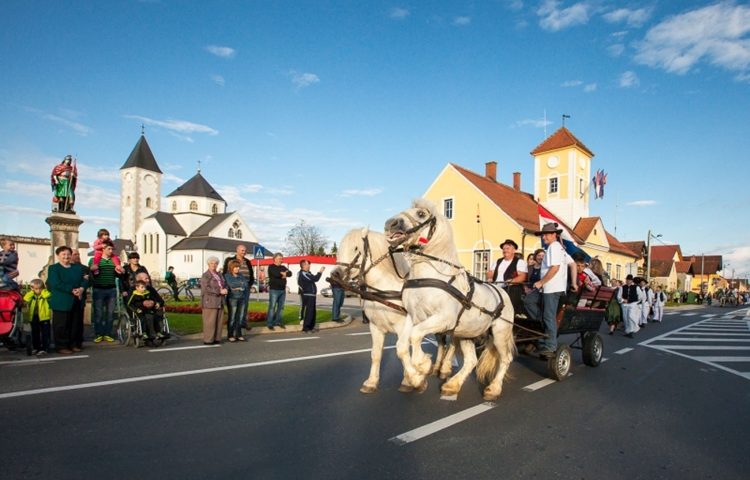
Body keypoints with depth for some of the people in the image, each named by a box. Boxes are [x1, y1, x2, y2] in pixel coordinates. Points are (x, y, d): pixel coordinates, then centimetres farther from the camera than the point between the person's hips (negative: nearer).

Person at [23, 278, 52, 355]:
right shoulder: (31, 295, 6)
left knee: (45, 334, -1)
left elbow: (48, 295, -30)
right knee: (35, 334, 16)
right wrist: (31, 291, -10)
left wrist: (43, 290, -13)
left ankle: (44, 348, 4)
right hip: (34, 317, 5)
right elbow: (25, 300, -12)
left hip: (44, 318, -5)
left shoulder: (45, 294, -6)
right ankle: (36, 348, 28)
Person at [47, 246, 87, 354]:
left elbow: (84, 280, 8)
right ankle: (61, 346, 7)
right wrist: (72, 290, -19)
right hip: (61, 303, -5)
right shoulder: (53, 268, -1)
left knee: (75, 324, 9)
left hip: (76, 301, 5)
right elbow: (56, 284, -13)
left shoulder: (78, 268, 16)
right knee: (61, 325, -2)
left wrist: (81, 289, -14)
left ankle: (72, 344, 20)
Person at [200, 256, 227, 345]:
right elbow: (206, 288, -17)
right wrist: (219, 291, -19)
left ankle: (216, 338, 14)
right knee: (210, 321, -5)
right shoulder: (205, 275, -6)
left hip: (219, 302, 8)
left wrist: (225, 289, -3)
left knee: (218, 321, 7)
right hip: (210, 301, -8)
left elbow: (224, 285, 21)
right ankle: (208, 340, 0)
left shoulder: (218, 275, 19)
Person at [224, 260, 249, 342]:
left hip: (242, 298, 5)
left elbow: (245, 285, 4)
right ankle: (230, 335, 4)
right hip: (232, 298, -5)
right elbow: (230, 285, -13)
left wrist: (237, 288, -7)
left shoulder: (241, 275, 15)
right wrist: (241, 285, -4)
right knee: (232, 318, -3)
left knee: (240, 318, 6)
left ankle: (239, 335, 12)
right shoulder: (227, 276, 0)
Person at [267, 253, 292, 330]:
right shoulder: (271, 267, -2)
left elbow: (290, 273, 2)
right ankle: (269, 323, -5)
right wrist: (284, 273, -6)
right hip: (274, 290, -6)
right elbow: (276, 274, -20)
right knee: (272, 307, -8)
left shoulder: (283, 267, 17)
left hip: (283, 290, 6)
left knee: (281, 307, 7)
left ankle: (278, 321, 15)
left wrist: (285, 274, -16)